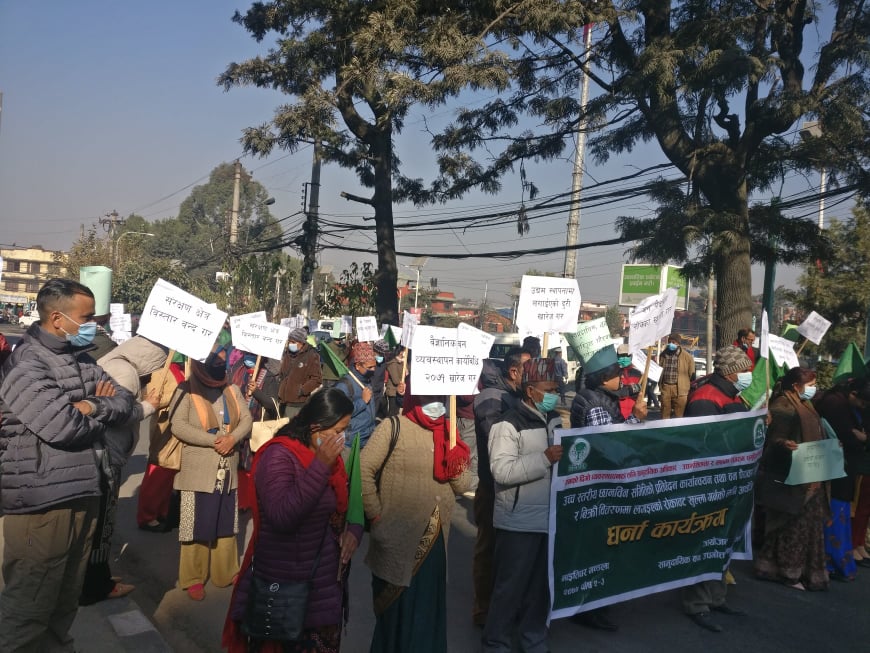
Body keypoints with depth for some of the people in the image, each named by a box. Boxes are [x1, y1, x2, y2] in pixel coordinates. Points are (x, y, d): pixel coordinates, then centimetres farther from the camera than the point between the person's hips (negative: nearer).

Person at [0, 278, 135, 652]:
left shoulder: (83, 360, 10)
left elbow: (125, 403, 7)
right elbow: (65, 427, -23)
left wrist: (90, 407, -12)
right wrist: (103, 408, -5)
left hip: (84, 495, 8)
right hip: (41, 503, -8)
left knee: (66, 600, 21)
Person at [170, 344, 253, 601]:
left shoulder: (232, 390, 11)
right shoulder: (187, 390, -6)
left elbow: (246, 419, 6)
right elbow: (178, 426, -16)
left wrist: (232, 438, -14)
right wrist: (213, 440, -20)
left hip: (228, 469, 5)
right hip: (198, 471, -5)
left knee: (226, 524, 13)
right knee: (198, 526, 2)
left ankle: (226, 572, 24)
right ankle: (193, 578, 14)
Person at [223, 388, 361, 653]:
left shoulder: (330, 456, 2)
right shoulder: (279, 455, -22)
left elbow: (346, 503, 14)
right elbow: (282, 516, -33)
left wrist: (354, 529, -7)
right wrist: (320, 466, -34)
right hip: (285, 586, -7)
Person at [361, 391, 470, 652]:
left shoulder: (447, 432, 8)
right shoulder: (394, 426, -8)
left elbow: (462, 486, 7)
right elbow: (363, 470, -13)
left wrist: (455, 463, -13)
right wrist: (377, 515, -11)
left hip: (436, 541, 5)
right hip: (399, 540, -5)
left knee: (428, 610, 17)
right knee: (396, 613, 10)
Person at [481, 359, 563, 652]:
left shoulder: (556, 420, 8)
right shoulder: (509, 424, -15)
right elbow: (501, 471, -25)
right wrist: (545, 458, -29)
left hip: (550, 517, 7)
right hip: (519, 521, -7)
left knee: (541, 583, 19)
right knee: (510, 585, 4)